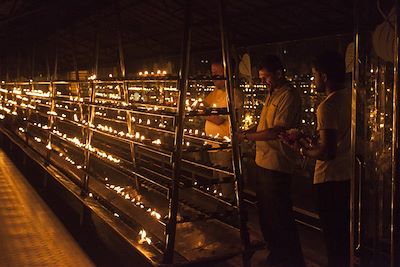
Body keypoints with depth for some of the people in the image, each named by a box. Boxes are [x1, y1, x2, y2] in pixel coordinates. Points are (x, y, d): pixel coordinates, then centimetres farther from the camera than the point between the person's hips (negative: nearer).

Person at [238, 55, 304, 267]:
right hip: (263, 161, 10)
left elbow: (277, 130, -23)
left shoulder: (289, 96, -15)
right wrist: (244, 132, 4)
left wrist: (247, 137, -17)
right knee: (265, 212, 19)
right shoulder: (272, 94, 15)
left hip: (277, 165, -10)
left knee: (280, 216, 0)